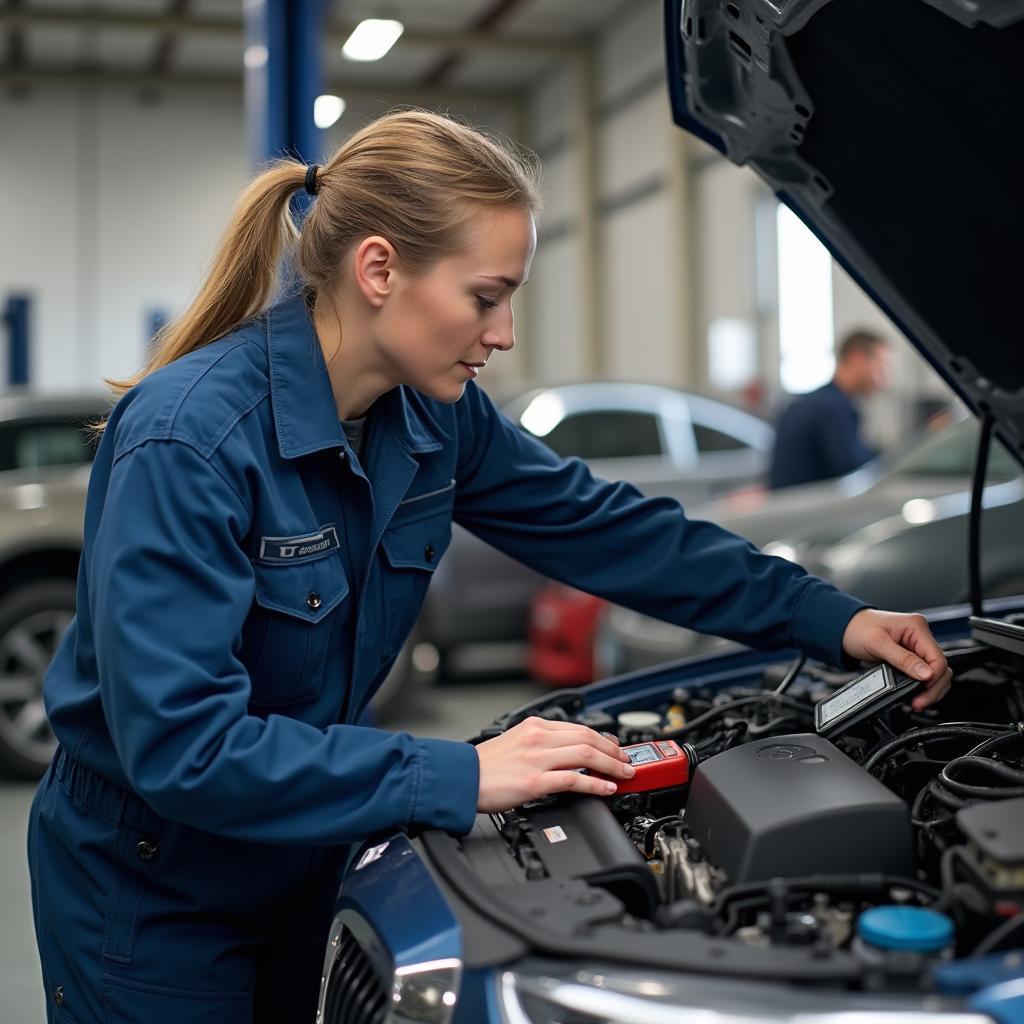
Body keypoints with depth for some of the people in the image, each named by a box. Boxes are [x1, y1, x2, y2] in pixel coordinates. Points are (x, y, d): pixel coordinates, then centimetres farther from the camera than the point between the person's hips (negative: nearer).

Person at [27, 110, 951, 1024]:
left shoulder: (437, 415, -10)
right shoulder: (188, 440, -31)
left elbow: (606, 526, 0)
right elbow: (179, 744, -34)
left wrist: (829, 618, -1)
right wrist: (460, 778, -35)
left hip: (302, 859, 6)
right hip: (149, 893, -6)